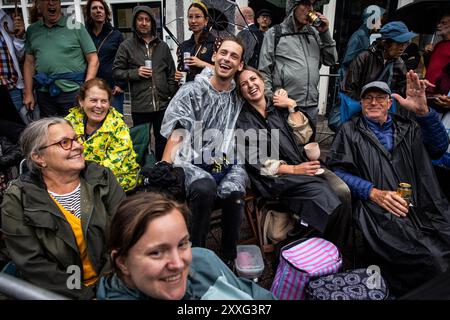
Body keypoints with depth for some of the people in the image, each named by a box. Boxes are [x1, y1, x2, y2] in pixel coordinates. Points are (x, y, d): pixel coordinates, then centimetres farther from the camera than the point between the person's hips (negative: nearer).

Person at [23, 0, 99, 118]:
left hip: (73, 91, -4)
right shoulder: (32, 30, 12)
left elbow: (93, 60, -3)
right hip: (44, 94, 4)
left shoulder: (76, 27, 0)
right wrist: (28, 93, 9)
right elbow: (29, 63, 14)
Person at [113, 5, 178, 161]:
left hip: (163, 105, 2)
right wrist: (135, 72, -13)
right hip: (139, 107, -2)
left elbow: (171, 74, 12)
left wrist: (173, 98, 6)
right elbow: (116, 72, 3)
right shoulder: (126, 46, 3)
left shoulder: (162, 46, 11)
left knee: (163, 142, 12)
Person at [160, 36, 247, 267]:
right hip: (194, 164, -2)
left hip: (228, 164, 2)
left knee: (233, 193, -31)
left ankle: (228, 258, -7)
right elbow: (176, 136, -6)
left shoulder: (239, 98, 12)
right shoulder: (190, 92, 3)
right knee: (205, 188, -36)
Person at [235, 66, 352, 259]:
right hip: (275, 179, -4)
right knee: (326, 196, -25)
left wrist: (292, 107, 0)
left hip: (302, 165, 5)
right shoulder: (243, 121, 4)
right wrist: (293, 169, -15)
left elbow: (304, 137, 7)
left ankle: (344, 259, -6)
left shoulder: (279, 108, 16)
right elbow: (257, 162, -7)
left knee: (343, 191, -20)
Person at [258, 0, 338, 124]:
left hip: (312, 107, 5)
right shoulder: (274, 34, 0)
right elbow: (264, 72, -2)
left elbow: (331, 60, 12)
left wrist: (325, 33, 2)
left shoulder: (314, 33, 13)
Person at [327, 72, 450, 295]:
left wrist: (423, 111, -12)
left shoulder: (407, 128, 24)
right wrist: (373, 192, -11)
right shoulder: (350, 131, 15)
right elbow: (337, 170, 3)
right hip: (378, 208, -4)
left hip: (421, 204, 4)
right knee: (426, 257, -26)